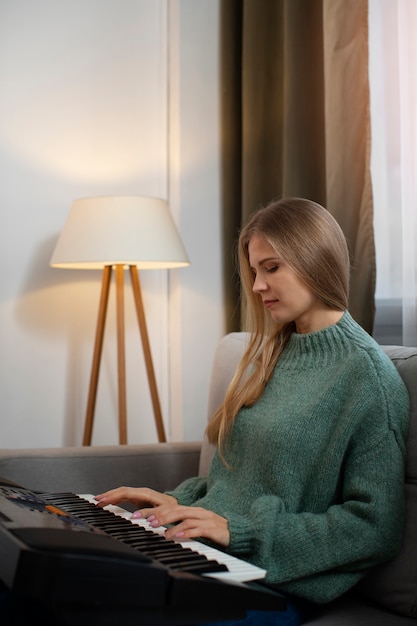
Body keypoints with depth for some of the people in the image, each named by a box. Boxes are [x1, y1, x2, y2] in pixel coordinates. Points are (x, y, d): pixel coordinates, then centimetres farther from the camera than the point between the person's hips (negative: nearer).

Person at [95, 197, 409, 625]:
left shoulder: (366, 372, -8)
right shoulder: (270, 355, 16)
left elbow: (376, 528, -13)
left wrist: (239, 530, -17)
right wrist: (179, 501, 5)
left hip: (273, 587, -7)